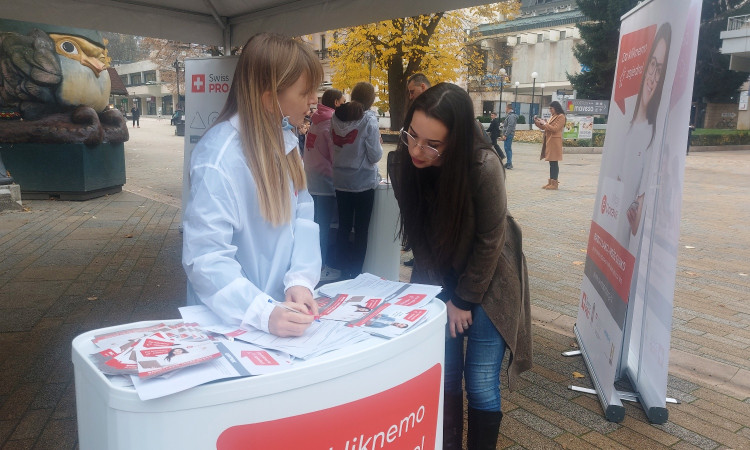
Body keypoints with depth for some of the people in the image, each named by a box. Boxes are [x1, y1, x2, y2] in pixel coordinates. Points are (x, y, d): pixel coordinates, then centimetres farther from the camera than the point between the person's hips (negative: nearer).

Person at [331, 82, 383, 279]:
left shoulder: (336, 117, 0)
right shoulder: (368, 120, -14)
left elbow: (333, 148, 8)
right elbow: (375, 156, -12)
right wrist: (379, 146, 7)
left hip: (341, 181, 4)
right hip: (363, 183, -4)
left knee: (343, 228, 12)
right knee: (361, 231, 6)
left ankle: (343, 271, 20)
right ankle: (356, 273, 11)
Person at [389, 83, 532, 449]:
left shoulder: (484, 166, -29)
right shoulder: (402, 165, -17)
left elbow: (489, 240, -18)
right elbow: (417, 236, -7)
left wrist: (466, 300, -11)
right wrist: (442, 297, -8)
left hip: (487, 282, -3)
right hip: (439, 281, 3)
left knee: (480, 385, 1)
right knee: (442, 378, 7)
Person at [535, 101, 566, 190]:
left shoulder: (561, 117, -6)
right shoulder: (552, 117, 20)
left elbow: (555, 128, -15)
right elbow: (546, 128, 24)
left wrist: (544, 123, -11)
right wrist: (538, 123, 11)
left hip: (554, 142, -8)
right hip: (548, 141, 8)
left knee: (554, 162, -7)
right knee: (551, 163, 11)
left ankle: (554, 183, -4)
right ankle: (551, 182, 15)